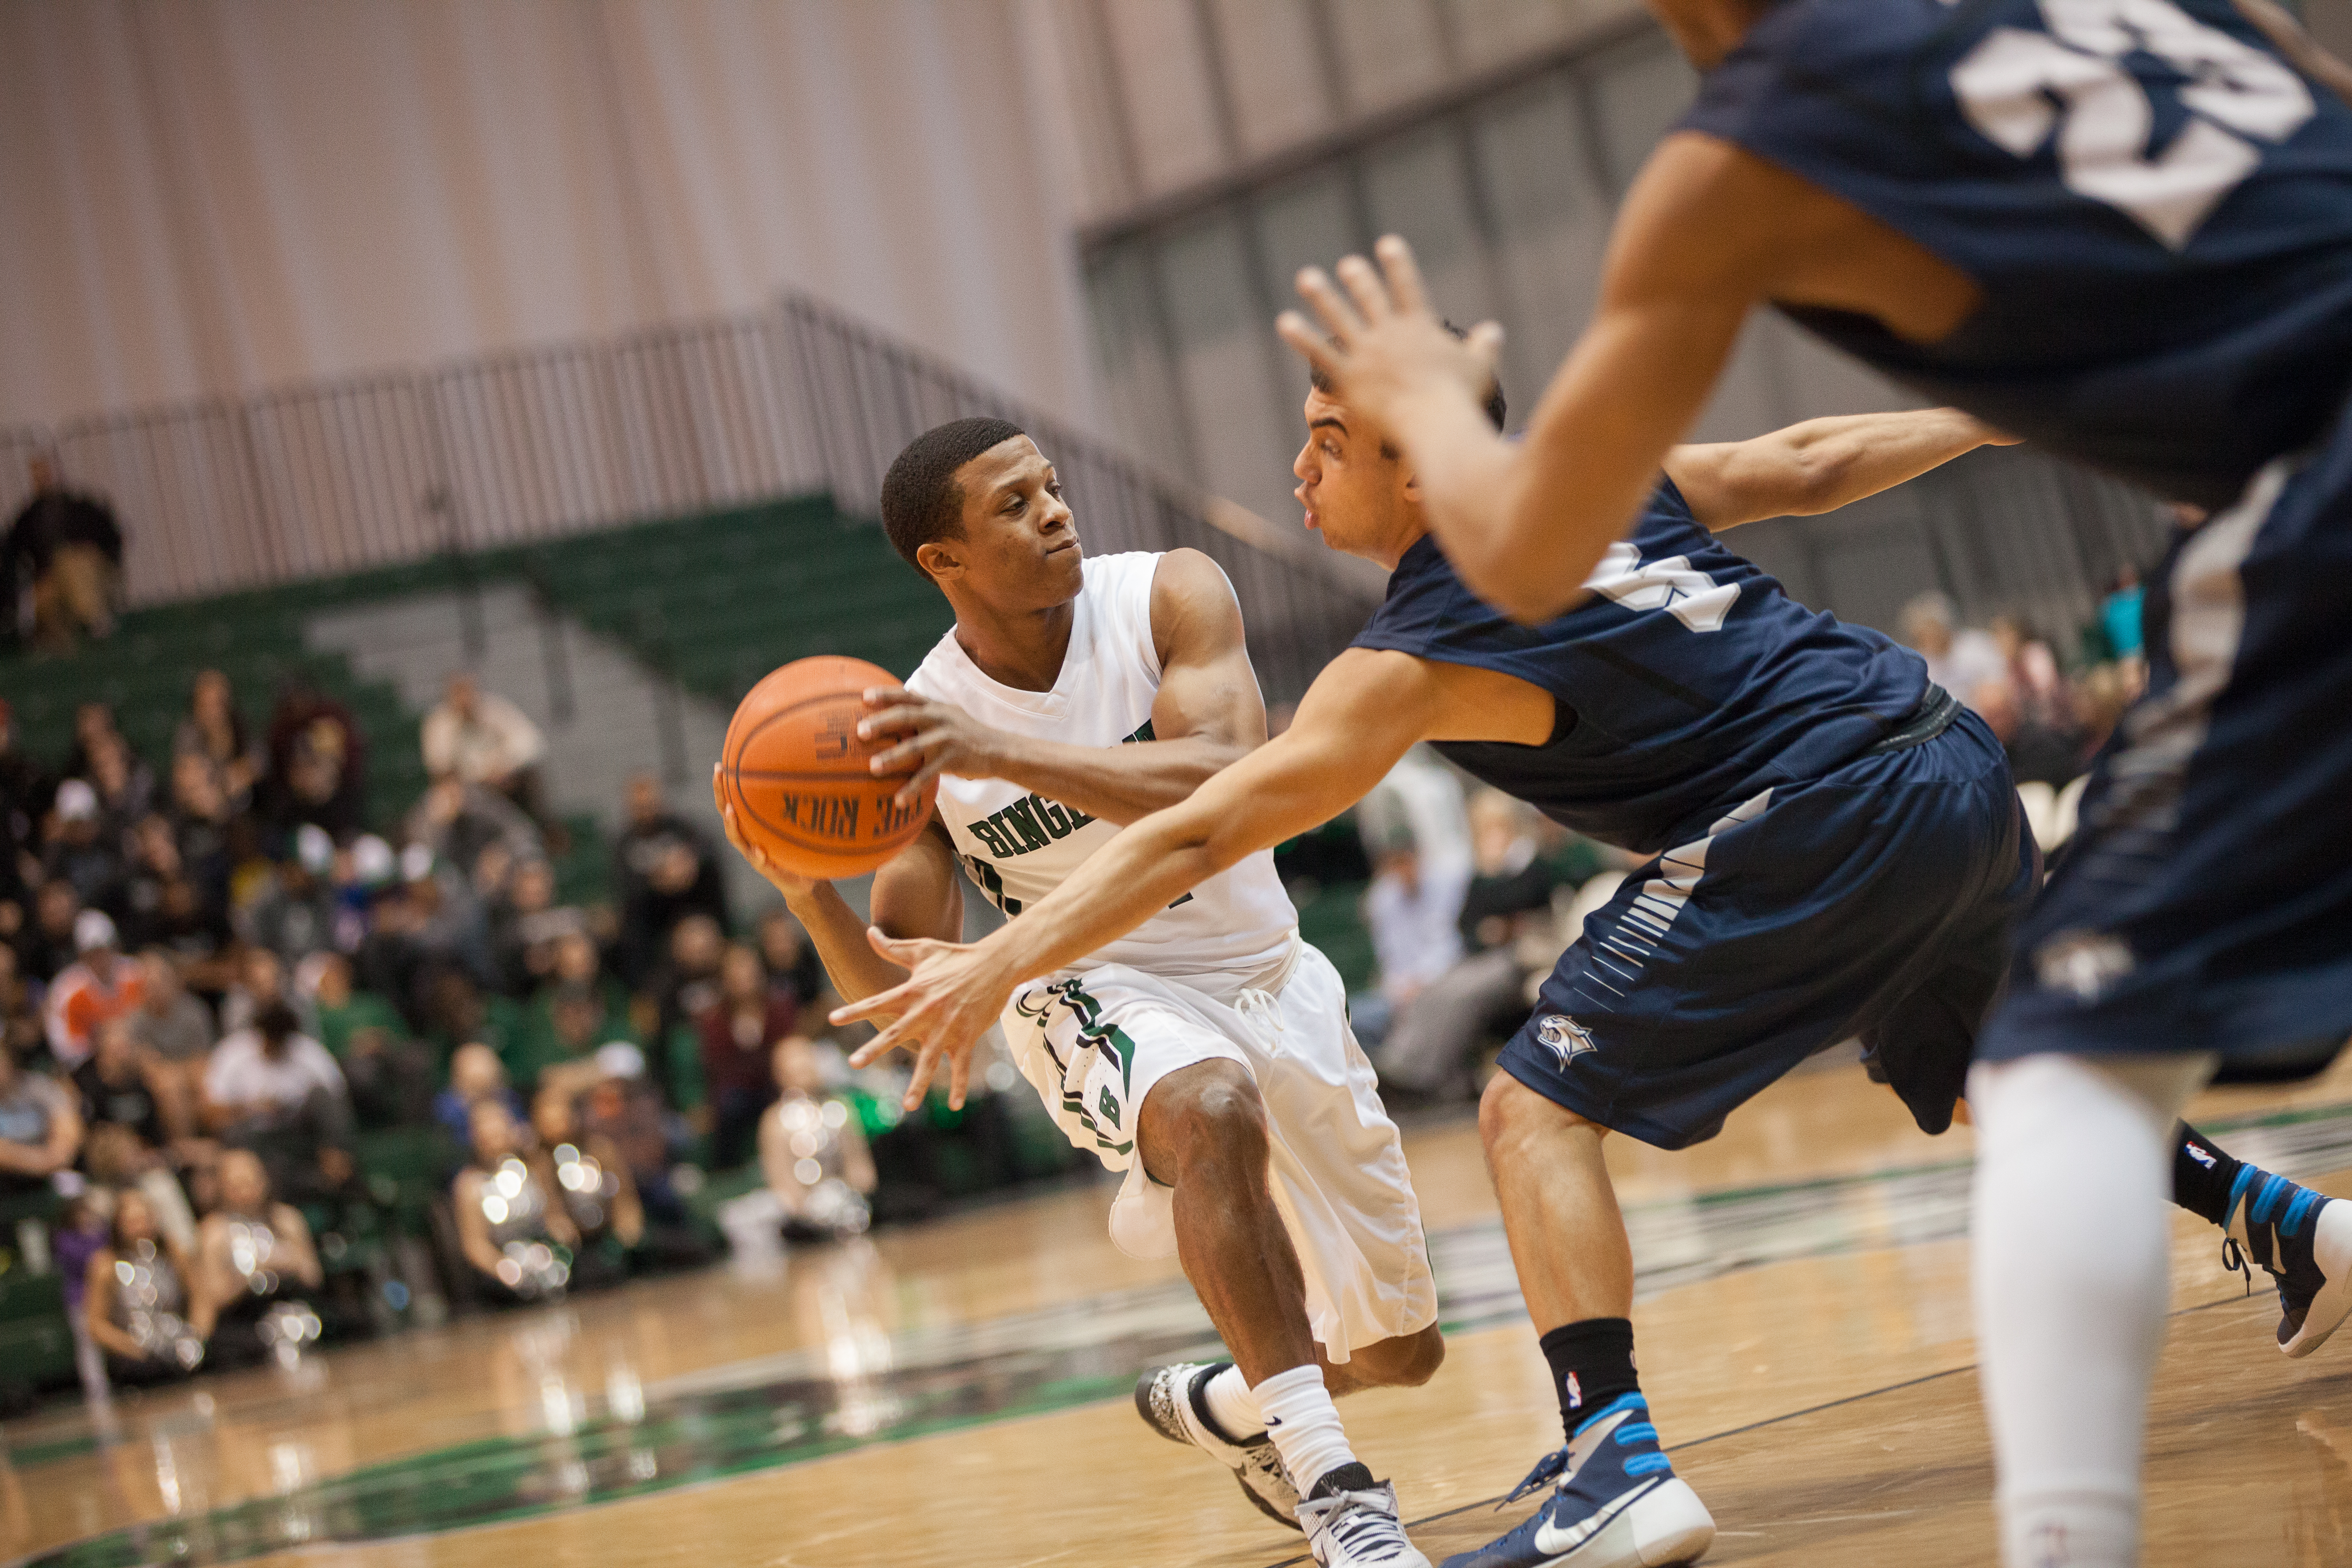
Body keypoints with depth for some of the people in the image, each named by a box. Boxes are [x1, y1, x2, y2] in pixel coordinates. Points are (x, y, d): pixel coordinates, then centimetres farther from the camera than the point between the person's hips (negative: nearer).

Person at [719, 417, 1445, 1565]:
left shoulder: (1168, 598, -17)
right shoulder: (918, 732, -16)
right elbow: (901, 995, -14)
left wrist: (1001, 752, -45)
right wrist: (808, 891, -34)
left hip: (1271, 978, 3)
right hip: (1100, 994, -3)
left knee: (1399, 1351, 10)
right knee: (1214, 1111, -41)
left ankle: (1225, 1406, 44)